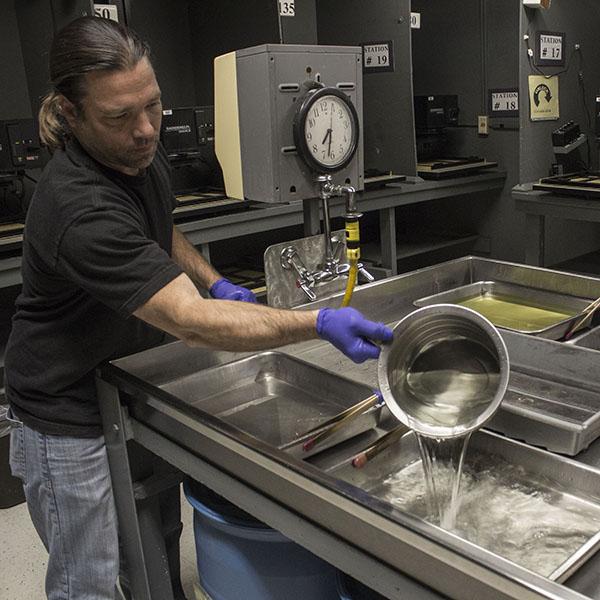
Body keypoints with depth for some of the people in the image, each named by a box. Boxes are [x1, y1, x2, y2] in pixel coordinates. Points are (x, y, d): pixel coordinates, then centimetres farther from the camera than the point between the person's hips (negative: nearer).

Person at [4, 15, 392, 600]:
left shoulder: (138, 151, -3)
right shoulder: (79, 210, -33)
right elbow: (189, 320, -37)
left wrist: (215, 281, 2)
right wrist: (319, 323, -43)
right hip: (71, 420, -8)